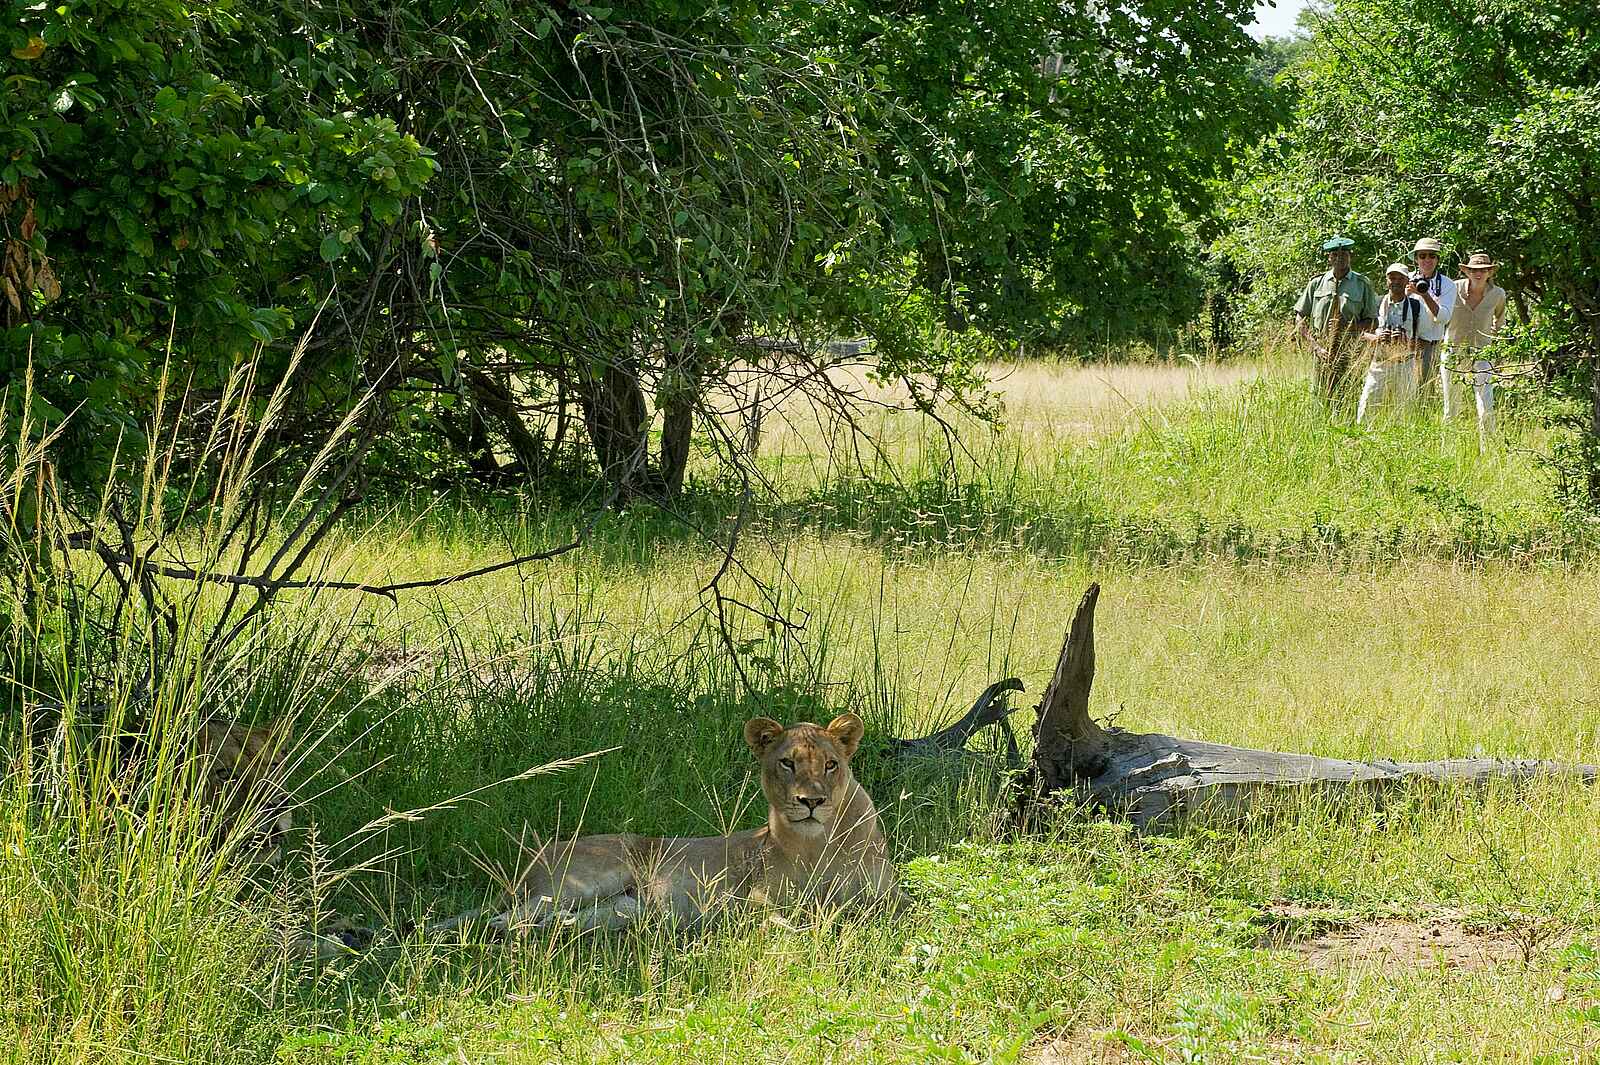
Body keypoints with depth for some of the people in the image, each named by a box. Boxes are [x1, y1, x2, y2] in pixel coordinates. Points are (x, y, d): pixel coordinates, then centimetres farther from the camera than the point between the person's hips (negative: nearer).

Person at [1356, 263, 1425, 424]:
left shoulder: (1415, 305, 3)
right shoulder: (1378, 304, 6)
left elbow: (1422, 341, 2)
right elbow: (1363, 334, 6)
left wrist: (1406, 341, -18)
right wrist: (1377, 338, -15)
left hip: (1405, 365, 0)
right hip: (1379, 362, 0)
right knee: (1367, 406, -7)